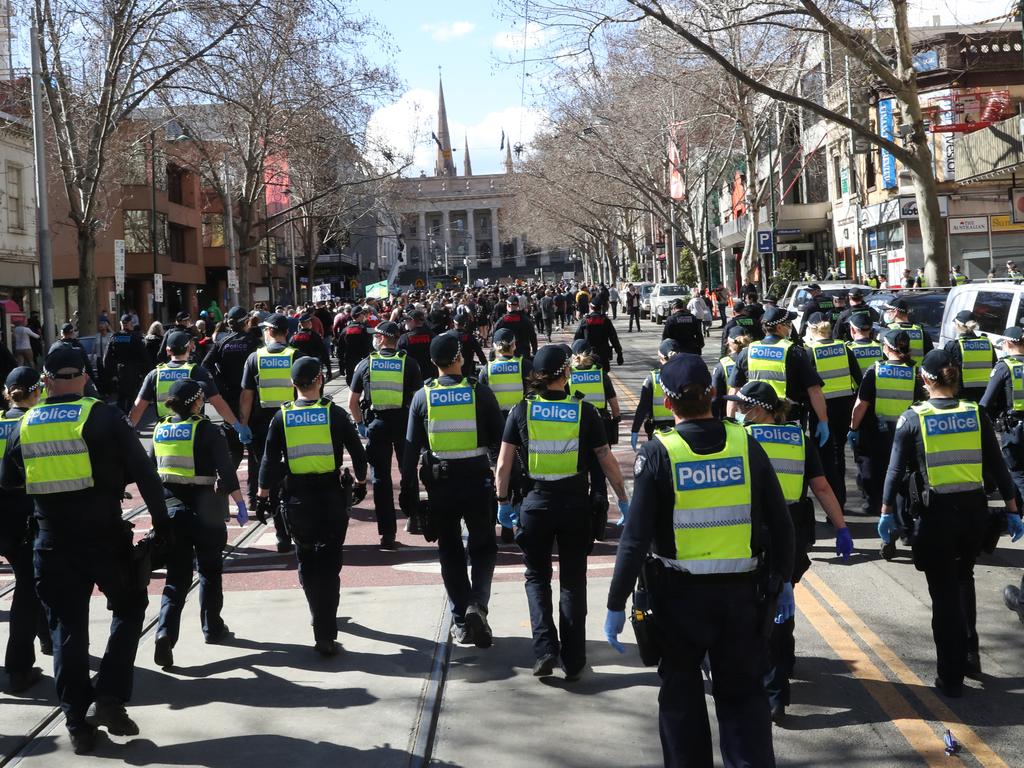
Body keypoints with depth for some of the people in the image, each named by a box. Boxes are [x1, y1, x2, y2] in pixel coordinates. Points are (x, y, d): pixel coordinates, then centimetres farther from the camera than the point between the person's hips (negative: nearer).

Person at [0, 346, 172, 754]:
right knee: (129, 606, 17)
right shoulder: (103, 417, -6)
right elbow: (143, 471, -9)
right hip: (104, 536, -3)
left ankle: (79, 724, 13)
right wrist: (161, 520, -1)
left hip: (53, 541, 3)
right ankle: (109, 697, 4)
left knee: (67, 629, 11)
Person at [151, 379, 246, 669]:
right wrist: (241, 504, -7)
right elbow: (226, 471, -15)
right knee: (210, 571, 15)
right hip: (205, 511, -4)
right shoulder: (206, 430, -12)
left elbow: (151, 470, 14)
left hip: (170, 510, 4)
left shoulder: (160, 430, 4)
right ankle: (212, 628, 24)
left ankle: (165, 631, -13)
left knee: (176, 575, 6)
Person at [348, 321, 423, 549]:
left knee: (380, 478, 4)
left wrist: (361, 423, 16)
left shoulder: (365, 364, 1)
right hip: (404, 423, 0)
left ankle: (387, 533, 2)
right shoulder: (408, 364, -1)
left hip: (376, 424, 0)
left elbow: (352, 403, 4)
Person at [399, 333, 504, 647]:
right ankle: (477, 604, -12)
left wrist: (409, 489, 5)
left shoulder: (423, 397, -2)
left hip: (439, 482, 1)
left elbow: (412, 447, -1)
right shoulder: (480, 392, -5)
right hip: (477, 479, -1)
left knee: (450, 551, 13)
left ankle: (460, 621, 14)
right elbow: (499, 439, -1)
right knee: (483, 547, 11)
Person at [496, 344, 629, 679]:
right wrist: (623, 500, 10)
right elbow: (607, 461, -1)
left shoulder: (522, 410, -3)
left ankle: (545, 648, -1)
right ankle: (573, 661, 13)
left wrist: (503, 502, 9)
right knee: (573, 581, 12)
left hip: (536, 504, 0)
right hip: (575, 505, 0)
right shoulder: (584, 411, -5)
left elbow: (504, 463, -3)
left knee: (537, 577, 16)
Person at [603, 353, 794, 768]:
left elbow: (635, 537, -15)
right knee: (743, 692, 16)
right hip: (743, 592, 2)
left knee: (681, 693, 16)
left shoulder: (658, 453, -12)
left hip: (681, 594, -2)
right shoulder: (745, 444, -5)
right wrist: (783, 580, 14)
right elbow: (780, 523, 0)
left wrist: (616, 605, -9)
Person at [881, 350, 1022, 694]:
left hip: (936, 514, -3)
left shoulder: (912, 418, -5)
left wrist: (886, 512, 3)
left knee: (944, 593, 8)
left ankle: (951, 675, 13)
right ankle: (969, 653, 28)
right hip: (974, 510, 3)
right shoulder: (976, 414, 1)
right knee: (963, 579, 27)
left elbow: (896, 469, -5)